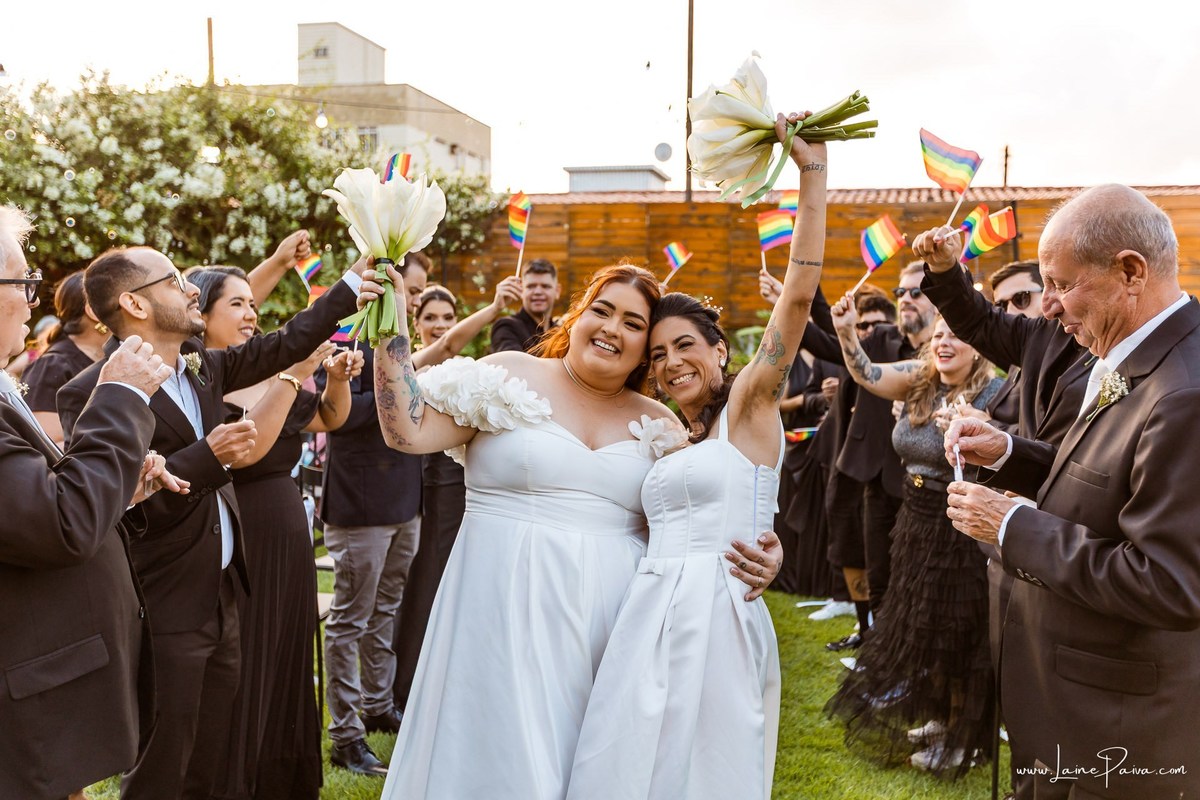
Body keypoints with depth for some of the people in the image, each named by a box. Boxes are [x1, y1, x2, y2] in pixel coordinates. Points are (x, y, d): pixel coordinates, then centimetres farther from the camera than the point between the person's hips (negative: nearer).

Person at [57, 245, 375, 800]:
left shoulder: (203, 367, 8)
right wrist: (207, 457, -26)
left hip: (220, 599, 8)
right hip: (164, 611, -7)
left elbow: (283, 345, 16)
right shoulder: (91, 394, -15)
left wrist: (350, 289, 12)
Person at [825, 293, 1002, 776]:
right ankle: (938, 717, 40)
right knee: (921, 625, 19)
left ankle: (961, 737, 25)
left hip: (961, 533, -7)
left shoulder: (993, 394, -18)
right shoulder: (920, 380, 1)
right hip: (917, 523, 7)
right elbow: (866, 374, -6)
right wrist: (847, 332, -20)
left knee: (956, 633, 7)